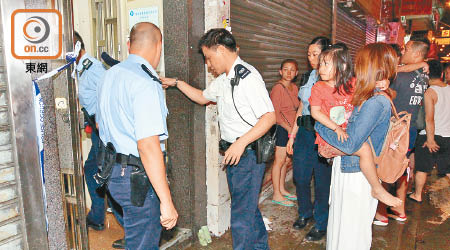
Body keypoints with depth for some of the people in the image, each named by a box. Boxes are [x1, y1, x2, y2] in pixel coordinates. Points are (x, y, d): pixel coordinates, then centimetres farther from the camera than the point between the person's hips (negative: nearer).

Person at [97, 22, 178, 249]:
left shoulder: (110, 75, 9)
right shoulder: (146, 84, -21)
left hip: (112, 169, 9)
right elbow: (148, 146, -28)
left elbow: (100, 124, 21)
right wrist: (166, 202, -25)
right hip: (138, 177, -9)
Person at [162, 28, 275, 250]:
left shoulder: (247, 76, -18)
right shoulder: (223, 79, 12)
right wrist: (177, 83, 23)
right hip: (233, 153, 10)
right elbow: (202, 97, 30)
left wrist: (241, 143, -28)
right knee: (248, 207, 23)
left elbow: (269, 117, -23)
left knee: (241, 215, -2)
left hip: (248, 153, -10)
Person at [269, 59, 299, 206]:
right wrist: (289, 128, -16)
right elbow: (275, 113, -16)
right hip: (282, 128, -8)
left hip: (292, 129, 8)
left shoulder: (294, 88, 12)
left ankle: (282, 189, 26)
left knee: (286, 161, 14)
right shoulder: (278, 88, -12)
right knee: (279, 161, -2)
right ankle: (277, 195, 6)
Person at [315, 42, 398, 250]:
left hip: (357, 176, -9)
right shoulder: (379, 97, 5)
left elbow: (349, 145, -25)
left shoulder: (376, 102, -23)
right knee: (341, 225, 23)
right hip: (346, 169, 9)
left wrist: (319, 125, -14)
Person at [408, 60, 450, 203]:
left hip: (431, 136, -5)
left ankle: (417, 195, 22)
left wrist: (430, 139, -18)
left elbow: (429, 119, -20)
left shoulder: (430, 92, -15)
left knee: (422, 168, 9)